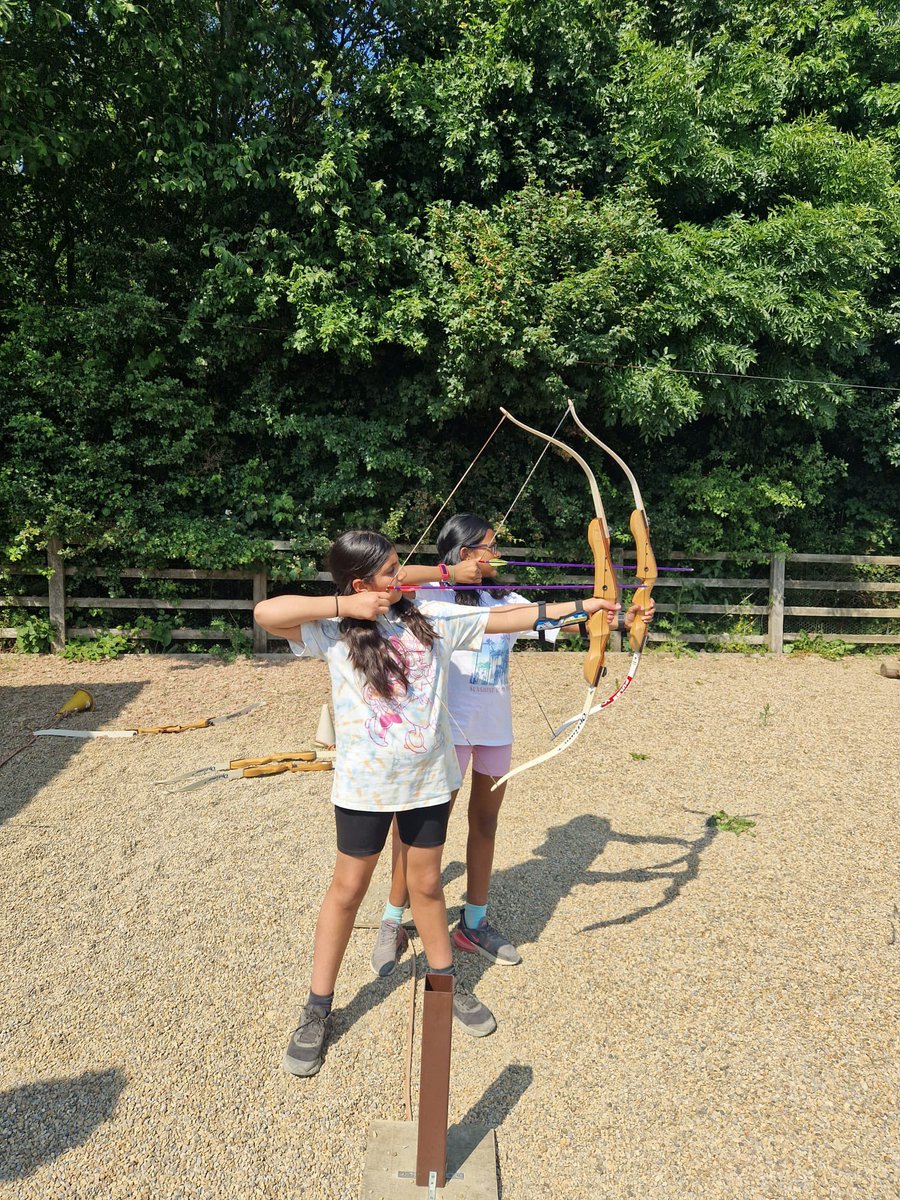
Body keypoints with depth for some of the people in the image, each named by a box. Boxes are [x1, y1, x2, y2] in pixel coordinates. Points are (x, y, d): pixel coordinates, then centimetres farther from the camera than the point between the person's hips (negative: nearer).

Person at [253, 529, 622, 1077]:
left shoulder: (431, 617, -4)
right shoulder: (334, 632, -12)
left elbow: (504, 619, -1)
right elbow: (267, 612, -26)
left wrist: (579, 606, -2)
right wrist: (345, 607, -25)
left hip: (429, 778, 3)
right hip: (365, 784, -2)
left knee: (427, 884, 18)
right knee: (348, 889, 11)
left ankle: (447, 981, 40)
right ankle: (318, 1009, 30)